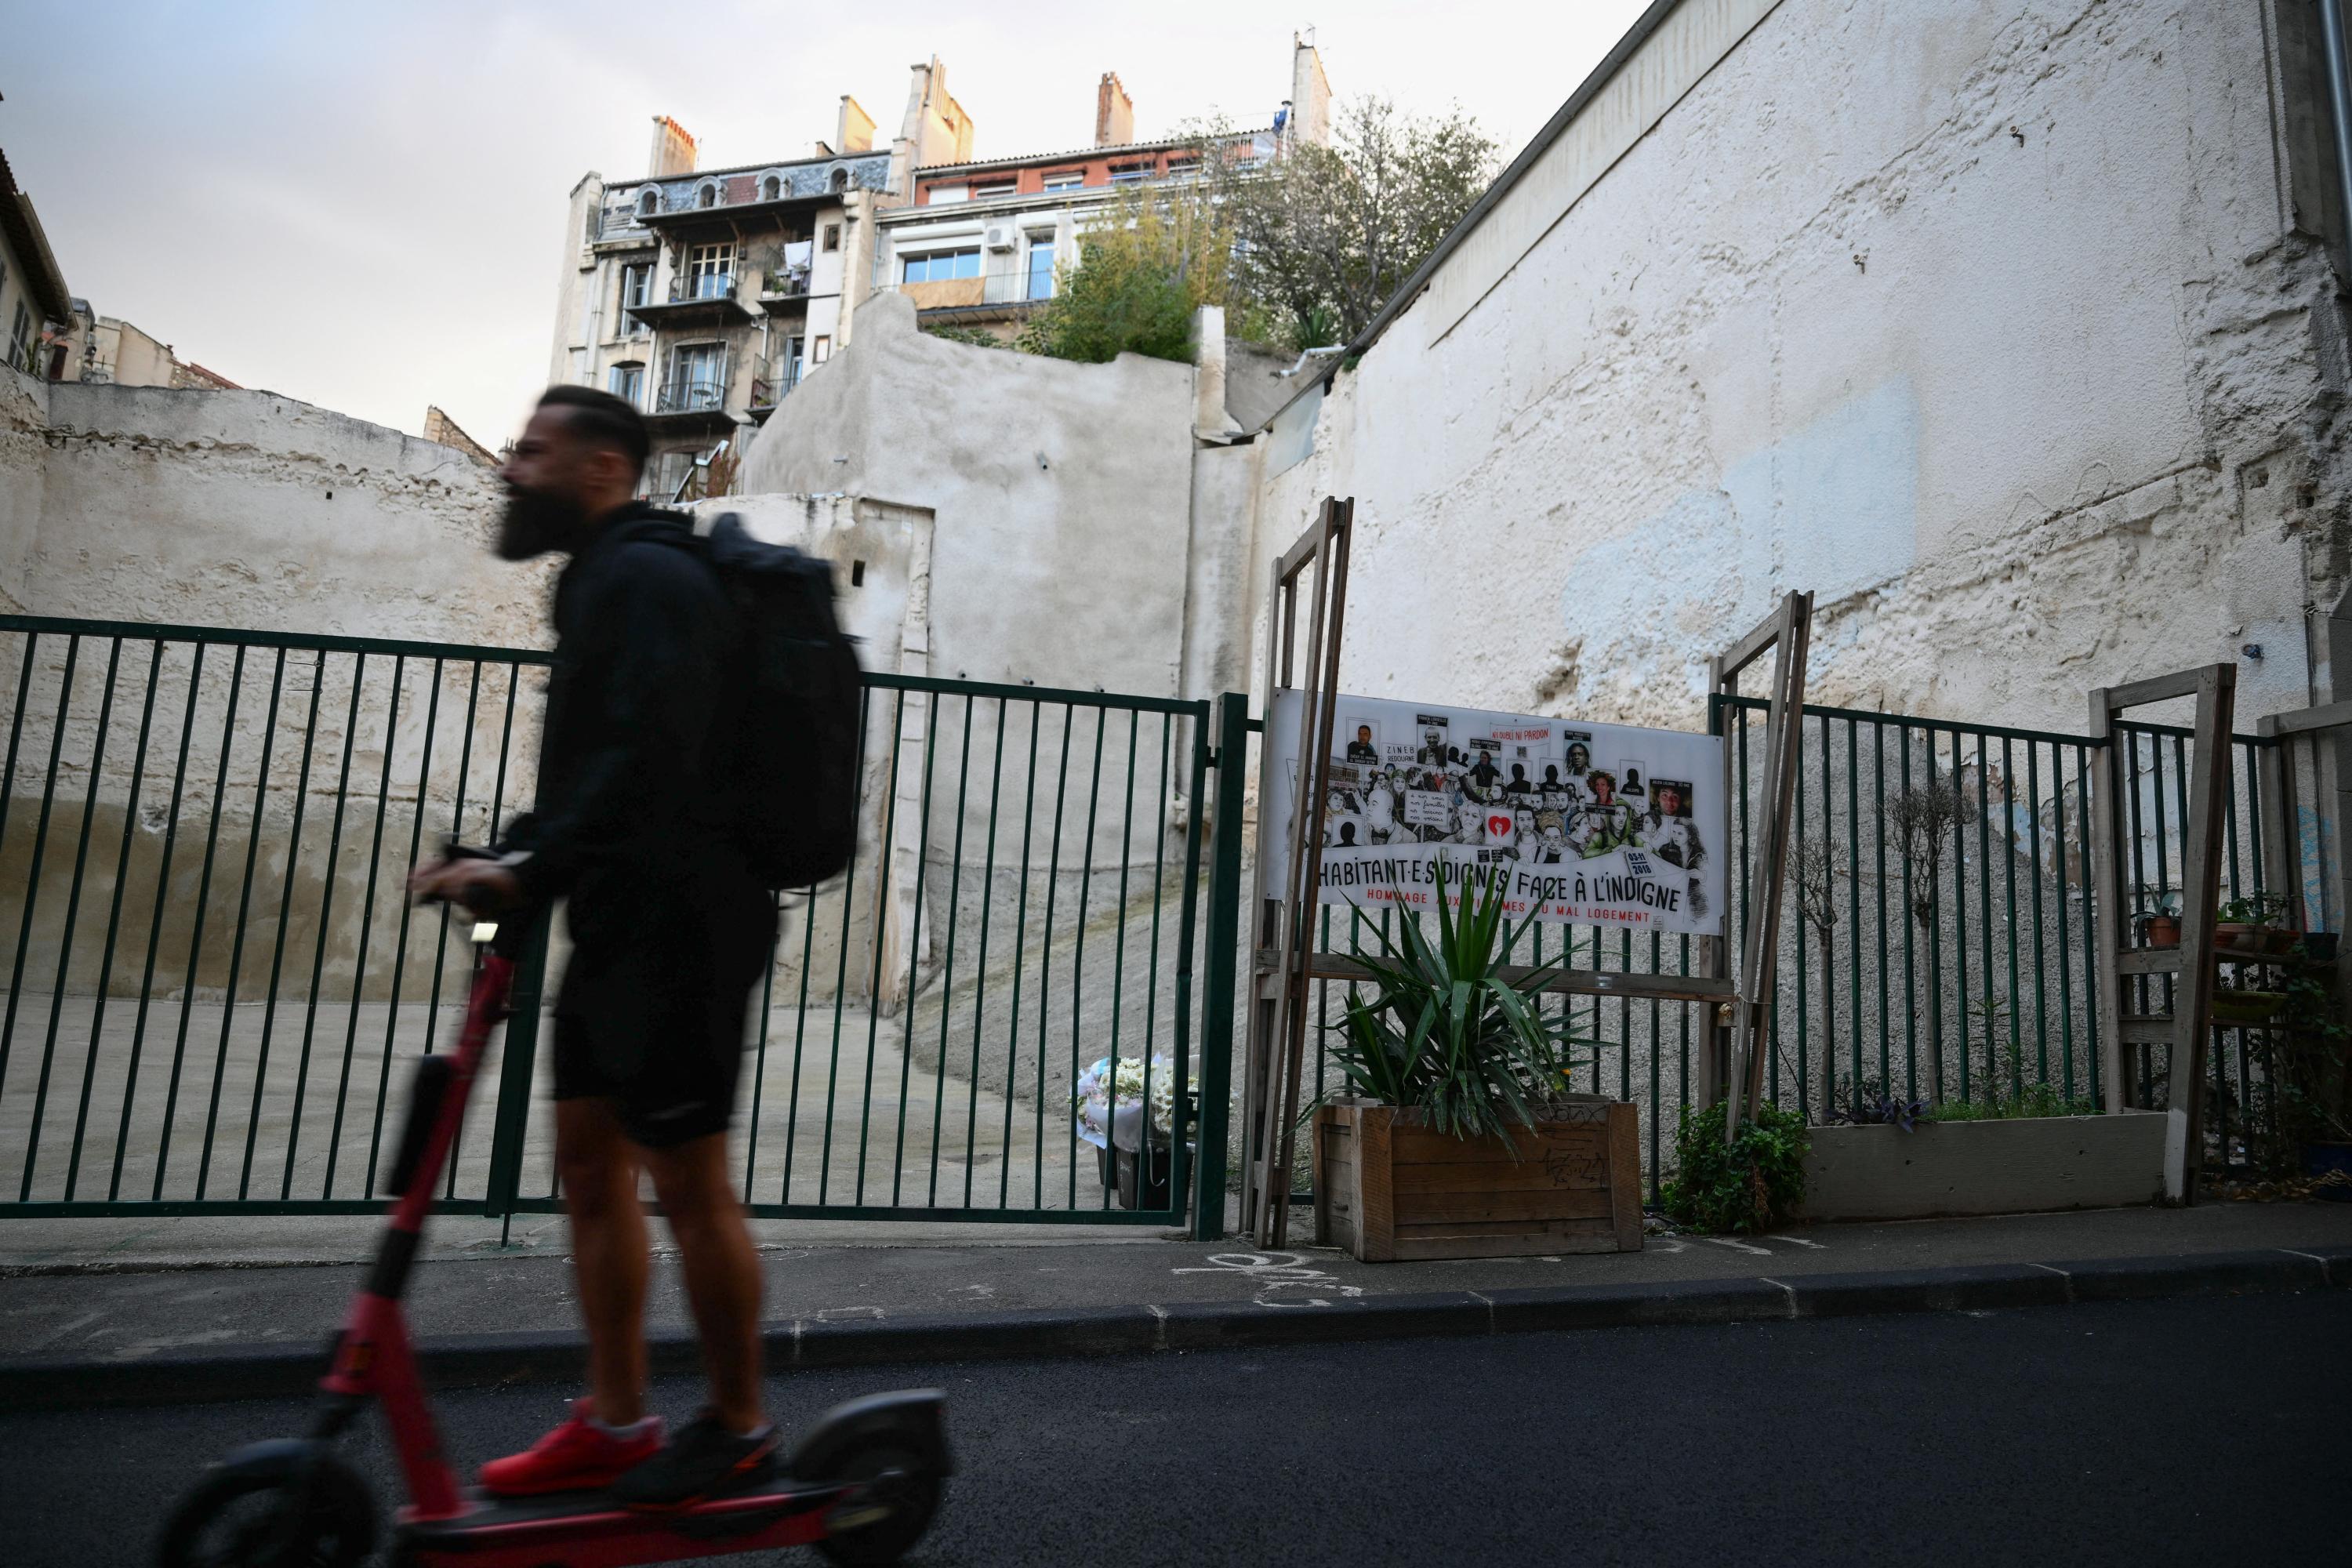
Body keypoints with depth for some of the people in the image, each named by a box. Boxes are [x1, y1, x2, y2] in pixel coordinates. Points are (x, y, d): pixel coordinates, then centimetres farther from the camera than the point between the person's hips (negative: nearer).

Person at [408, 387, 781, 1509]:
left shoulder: (647, 578, -11)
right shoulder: (604, 579, 21)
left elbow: (647, 765, -24)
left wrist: (529, 872, -26)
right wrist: (510, 861, 11)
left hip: (677, 925, -10)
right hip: (622, 923, 11)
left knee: (686, 1176, -2)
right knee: (588, 1157, 13)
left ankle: (738, 1429, 16)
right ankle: (614, 1423, 25)